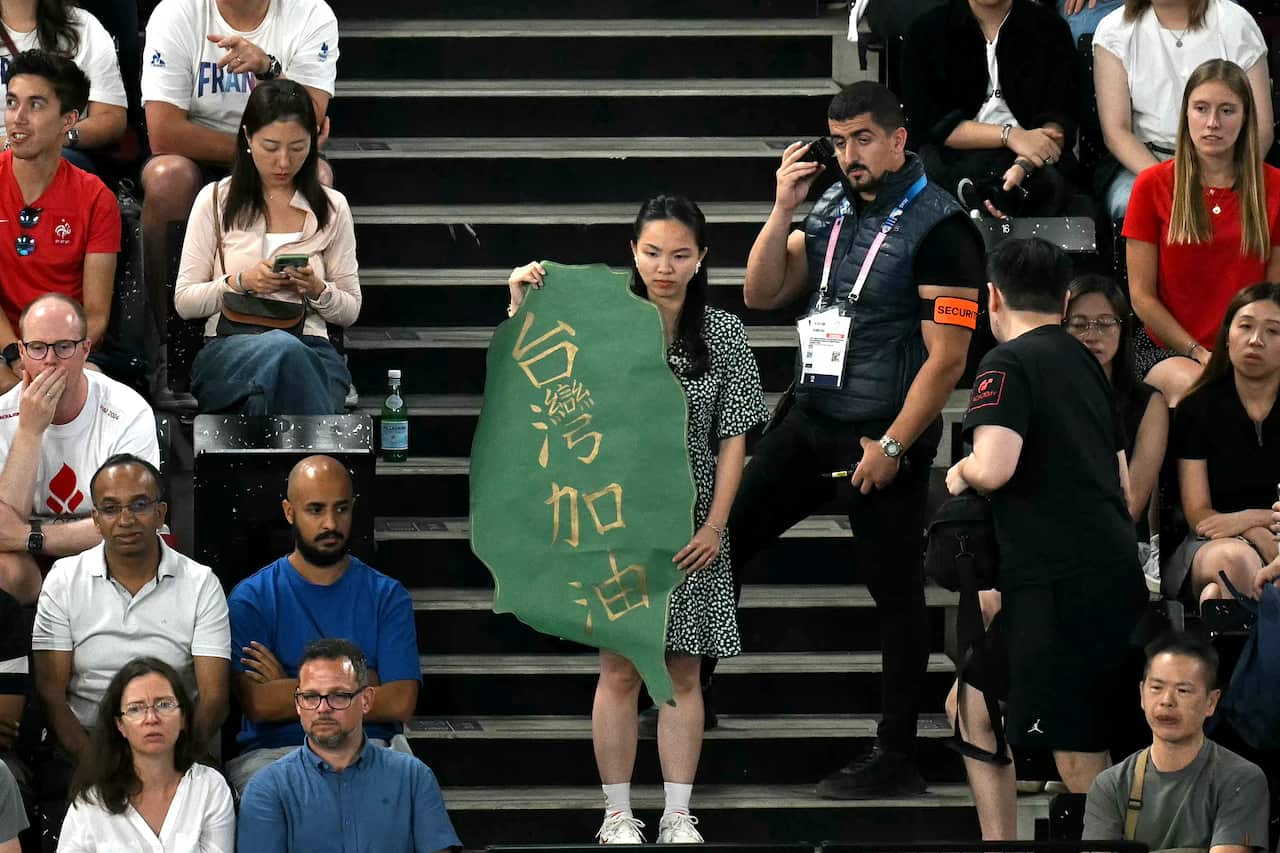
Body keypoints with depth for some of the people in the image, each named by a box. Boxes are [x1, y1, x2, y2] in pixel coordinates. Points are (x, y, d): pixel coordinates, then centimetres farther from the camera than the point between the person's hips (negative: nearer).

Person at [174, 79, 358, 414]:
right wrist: (240, 282, -9)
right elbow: (184, 301, 9)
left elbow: (350, 311, 18)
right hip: (226, 352, -1)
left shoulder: (331, 208, 16)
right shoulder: (215, 200, 11)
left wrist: (318, 290, -5)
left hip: (311, 350, 1)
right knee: (282, 347, -39)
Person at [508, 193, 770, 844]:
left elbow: (733, 437, 3)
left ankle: (678, 815, 11)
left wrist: (715, 525, -4)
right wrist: (520, 312, -14)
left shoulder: (722, 334, 2)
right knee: (620, 671, 1)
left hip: (690, 528, 1)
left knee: (683, 673, 5)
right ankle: (617, 815, 9)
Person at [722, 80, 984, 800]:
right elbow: (762, 295, 7)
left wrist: (892, 445, -18)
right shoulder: (832, 209, 7)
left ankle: (897, 761, 6)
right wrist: (784, 210, -5)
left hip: (885, 437, -8)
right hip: (811, 422, 8)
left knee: (896, 595, 0)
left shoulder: (938, 227, -14)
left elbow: (946, 358, -17)